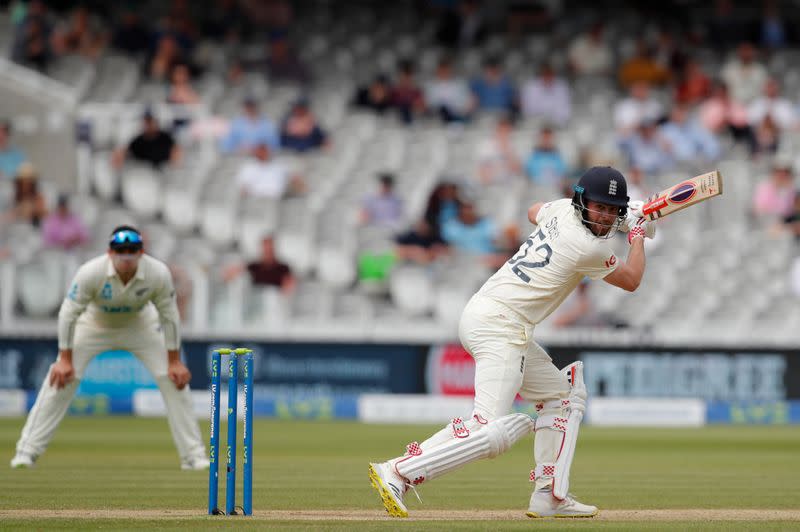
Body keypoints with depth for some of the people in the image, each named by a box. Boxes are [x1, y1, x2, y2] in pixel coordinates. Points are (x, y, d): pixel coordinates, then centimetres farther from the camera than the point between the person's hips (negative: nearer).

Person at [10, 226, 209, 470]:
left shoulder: (158, 274, -29)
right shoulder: (90, 272, -34)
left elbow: (169, 316, -15)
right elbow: (68, 313, -24)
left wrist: (174, 361, -12)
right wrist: (65, 359, -22)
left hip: (140, 325, 1)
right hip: (94, 323, -1)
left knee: (175, 380, -10)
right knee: (60, 380, -15)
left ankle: (193, 455, 1)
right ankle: (27, 452, -6)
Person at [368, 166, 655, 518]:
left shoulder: (562, 209, 10)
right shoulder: (589, 248, -13)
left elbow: (534, 212, 38)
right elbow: (631, 281, 6)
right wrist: (638, 233, 20)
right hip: (499, 326, -11)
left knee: (563, 397, 22)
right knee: (493, 431, -21)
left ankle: (549, 497, 19)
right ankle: (397, 474, -26)